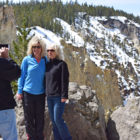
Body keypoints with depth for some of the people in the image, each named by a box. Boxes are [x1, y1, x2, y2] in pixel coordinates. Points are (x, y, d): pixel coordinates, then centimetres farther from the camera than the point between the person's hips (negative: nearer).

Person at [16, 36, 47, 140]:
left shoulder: (45, 60, 3)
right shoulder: (27, 60, -4)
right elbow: (22, 75, 1)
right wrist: (19, 91, -1)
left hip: (40, 94, 2)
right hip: (28, 93, -2)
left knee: (40, 118, 10)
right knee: (29, 118, 6)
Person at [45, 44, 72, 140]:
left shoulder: (62, 64, -6)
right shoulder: (48, 64, 12)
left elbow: (65, 80, -11)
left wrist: (64, 96, -16)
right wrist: (45, 93, 14)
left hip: (59, 96, -6)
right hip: (49, 97, 7)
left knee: (58, 119, -8)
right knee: (53, 120, 8)